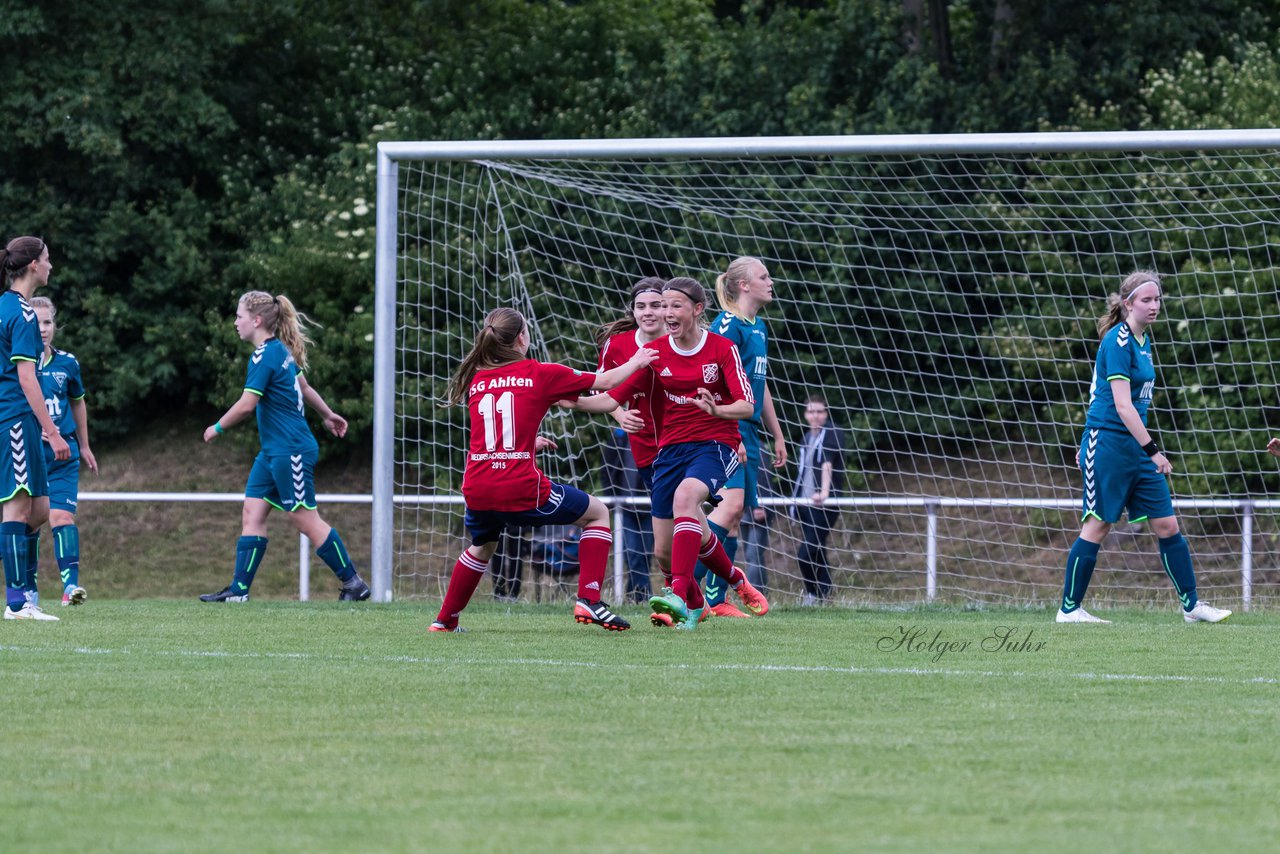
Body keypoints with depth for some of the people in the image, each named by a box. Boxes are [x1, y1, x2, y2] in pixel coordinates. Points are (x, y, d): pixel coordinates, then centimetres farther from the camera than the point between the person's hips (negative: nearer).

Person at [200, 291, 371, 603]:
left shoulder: (265, 355, -18)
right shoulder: (282, 351, 11)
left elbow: (247, 404, -21)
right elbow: (303, 386, 26)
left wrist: (217, 428, -6)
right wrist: (328, 414, 38)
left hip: (290, 451, -10)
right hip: (273, 451, 10)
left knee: (306, 519, -5)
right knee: (252, 515, 4)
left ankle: (354, 583, 3)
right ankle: (238, 591, 2)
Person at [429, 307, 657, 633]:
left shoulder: (475, 380, 13)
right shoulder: (539, 374, 1)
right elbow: (605, 381, 11)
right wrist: (636, 362, 30)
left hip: (477, 491, 4)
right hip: (521, 490, -4)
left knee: (482, 546, 35)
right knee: (597, 513, 17)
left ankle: (444, 620, 35)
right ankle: (588, 600, 4)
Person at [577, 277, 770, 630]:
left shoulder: (722, 349, -4)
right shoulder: (655, 352, 4)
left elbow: (746, 406, -11)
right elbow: (613, 398, 2)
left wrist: (716, 409, -32)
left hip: (716, 444, -4)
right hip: (671, 448, 4)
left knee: (685, 495, -36)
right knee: (664, 550, -2)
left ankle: (680, 594, -42)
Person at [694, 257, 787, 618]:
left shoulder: (758, 327, 18)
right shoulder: (728, 325, -10)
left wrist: (777, 435, 29)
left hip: (746, 431, 10)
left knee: (735, 516, 7)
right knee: (730, 504, -23)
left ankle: (716, 601, 9)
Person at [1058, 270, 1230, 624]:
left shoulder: (1143, 340, 13)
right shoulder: (1118, 341, -15)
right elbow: (1121, 405, -21)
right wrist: (1153, 450, -24)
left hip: (1136, 445, 8)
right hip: (1109, 443, -8)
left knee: (1167, 526, 6)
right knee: (1097, 527, -3)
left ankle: (1191, 605, 10)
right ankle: (1069, 609, 6)